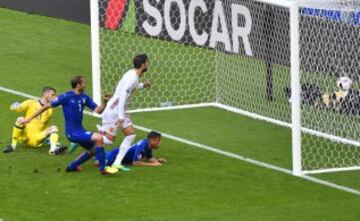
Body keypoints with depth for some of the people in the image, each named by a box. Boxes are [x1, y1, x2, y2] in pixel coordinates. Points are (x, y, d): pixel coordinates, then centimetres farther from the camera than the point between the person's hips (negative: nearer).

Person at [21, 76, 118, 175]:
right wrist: (30, 118, -5)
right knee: (98, 138, -23)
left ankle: (72, 166, 35)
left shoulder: (84, 97, 6)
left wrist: (104, 103, -17)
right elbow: (47, 106, -8)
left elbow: (98, 110, 4)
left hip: (80, 130, 9)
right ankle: (103, 168, -14)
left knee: (93, 150, 22)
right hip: (72, 132, -9)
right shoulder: (66, 97, -13)